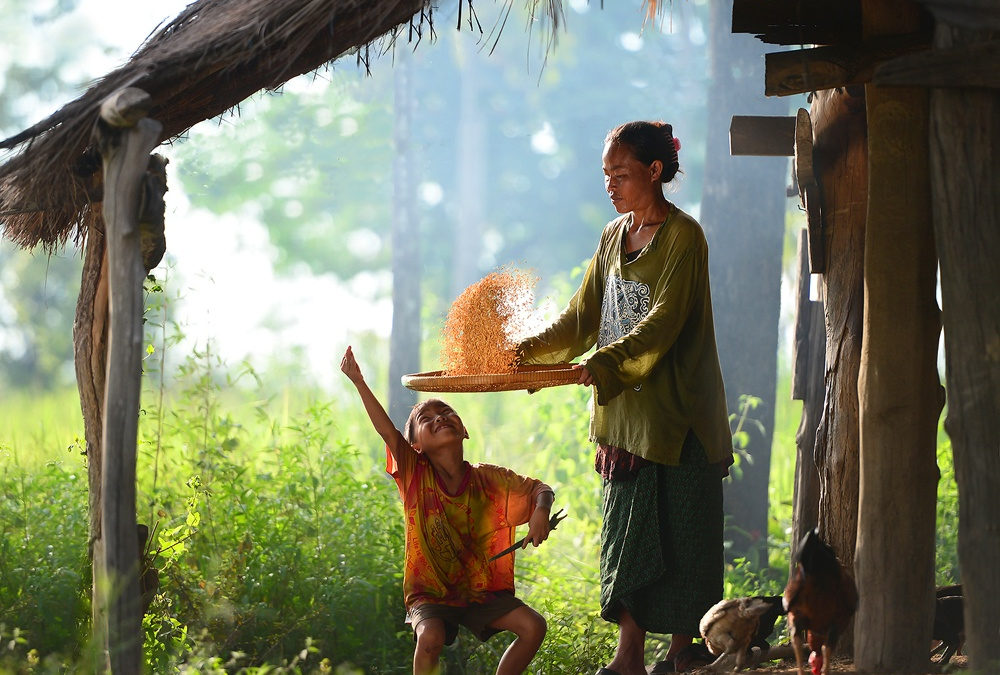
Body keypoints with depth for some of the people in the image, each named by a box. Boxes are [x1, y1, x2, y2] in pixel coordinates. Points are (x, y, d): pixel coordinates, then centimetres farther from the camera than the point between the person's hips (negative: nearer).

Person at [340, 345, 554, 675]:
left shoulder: (489, 480, -2)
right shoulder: (416, 477, -7)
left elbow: (541, 489, 6)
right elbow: (387, 431, -17)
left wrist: (540, 512, -18)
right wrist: (358, 382, -25)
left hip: (482, 591, 3)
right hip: (431, 594, -3)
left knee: (533, 626, -13)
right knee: (430, 637, -32)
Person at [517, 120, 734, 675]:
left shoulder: (683, 237, -11)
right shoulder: (614, 236, 12)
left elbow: (661, 324, -20)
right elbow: (583, 316, 14)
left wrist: (600, 365, -32)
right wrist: (526, 350, 0)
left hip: (675, 410, -7)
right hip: (624, 408, 7)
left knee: (678, 533, -3)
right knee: (625, 528, 4)